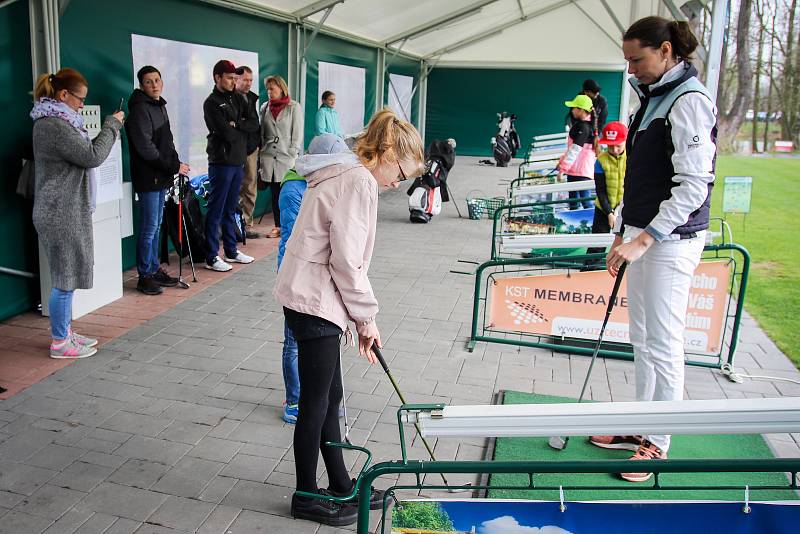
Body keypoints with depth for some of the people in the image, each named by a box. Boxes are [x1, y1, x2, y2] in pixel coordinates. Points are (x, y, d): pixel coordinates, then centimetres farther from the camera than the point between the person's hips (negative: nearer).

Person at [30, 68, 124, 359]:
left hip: (66, 211, 11)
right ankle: (60, 343, 9)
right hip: (61, 213, -11)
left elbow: (83, 151, 17)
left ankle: (65, 332, 27)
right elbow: (92, 156, -20)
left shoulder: (54, 121, 15)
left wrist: (110, 129, 8)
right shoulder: (54, 125, -19)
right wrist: (111, 125, -9)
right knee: (66, 278, -2)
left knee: (67, 277, 16)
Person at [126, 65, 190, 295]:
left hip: (162, 177, 9)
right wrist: (174, 167, -15)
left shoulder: (160, 106, 15)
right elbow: (145, 148, -19)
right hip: (148, 178, -9)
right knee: (149, 228, -4)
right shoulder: (140, 110, -13)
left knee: (156, 226, 15)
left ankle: (155, 269, 24)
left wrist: (176, 163, 5)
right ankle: (145, 276, 5)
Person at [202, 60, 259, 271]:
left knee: (231, 209, 15)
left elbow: (254, 124, 3)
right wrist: (242, 128, 0)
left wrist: (236, 124, -13)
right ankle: (211, 257, 2)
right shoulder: (212, 103, -8)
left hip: (238, 161, 7)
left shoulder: (238, 99, 13)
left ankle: (231, 251, 24)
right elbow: (227, 133, -18)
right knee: (216, 210, -3)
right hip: (221, 162, -7)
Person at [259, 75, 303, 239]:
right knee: (274, 193, 6)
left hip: (287, 157, -4)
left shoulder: (294, 107, 1)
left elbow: (297, 133, -2)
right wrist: (262, 151, 8)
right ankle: (278, 226, 13)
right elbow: (262, 132, 17)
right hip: (269, 157, 4)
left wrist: (293, 154, -8)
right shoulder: (265, 107, 13)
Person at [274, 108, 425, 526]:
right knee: (316, 403, 5)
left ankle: (340, 485, 33)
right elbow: (346, 261, -21)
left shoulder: (343, 174, 15)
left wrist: (360, 316, 14)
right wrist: (366, 317, -8)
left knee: (330, 396, 18)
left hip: (309, 296, 10)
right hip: (314, 302, -10)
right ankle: (307, 497, 22)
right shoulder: (359, 182, -17)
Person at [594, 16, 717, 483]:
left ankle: (659, 445, 14)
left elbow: (693, 187, -20)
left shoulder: (689, 100, -13)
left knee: (663, 345, 0)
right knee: (643, 340, 16)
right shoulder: (654, 97, 14)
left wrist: (643, 239, -23)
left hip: (671, 241, -9)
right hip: (644, 235, 9)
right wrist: (623, 234, 16)